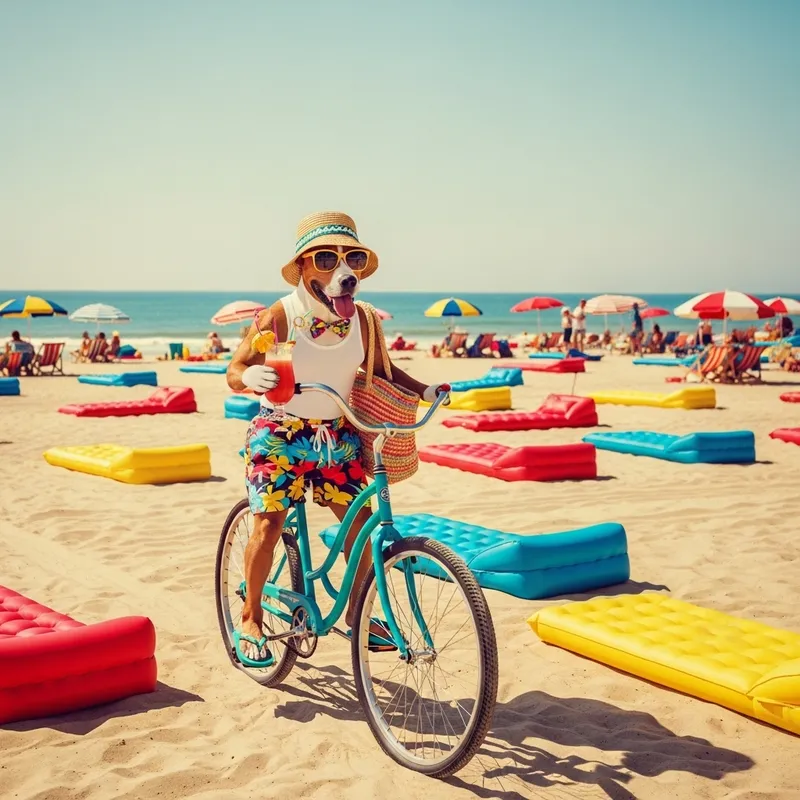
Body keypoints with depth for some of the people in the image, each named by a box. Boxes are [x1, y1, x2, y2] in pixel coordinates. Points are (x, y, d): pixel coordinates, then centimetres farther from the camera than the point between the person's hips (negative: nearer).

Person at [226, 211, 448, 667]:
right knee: (269, 525, -10)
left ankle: (357, 612, 19)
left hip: (338, 435, 4)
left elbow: (381, 371, 9)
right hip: (280, 433, -4)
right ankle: (251, 619, 10)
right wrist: (250, 376, -37)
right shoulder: (279, 318, -15)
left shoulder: (363, 320, -4)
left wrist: (423, 390, -6)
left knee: (361, 523, -1)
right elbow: (235, 371, -13)